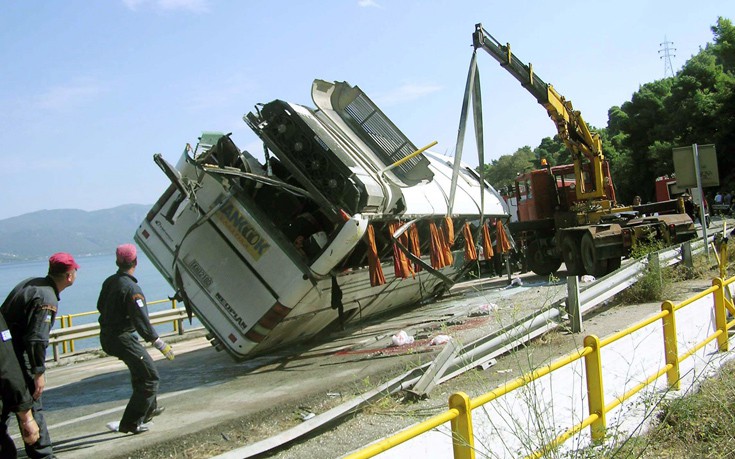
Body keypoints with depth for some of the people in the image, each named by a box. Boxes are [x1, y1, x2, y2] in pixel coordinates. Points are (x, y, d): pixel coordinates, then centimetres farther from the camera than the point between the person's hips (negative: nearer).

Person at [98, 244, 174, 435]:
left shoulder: (109, 282, 5)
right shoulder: (131, 288, -21)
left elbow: (100, 306, 20)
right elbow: (140, 320, -24)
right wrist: (158, 342, -19)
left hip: (106, 338, 10)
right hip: (123, 338, -10)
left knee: (139, 370, 28)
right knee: (149, 378, -1)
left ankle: (148, 409, 41)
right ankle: (131, 423, 0)